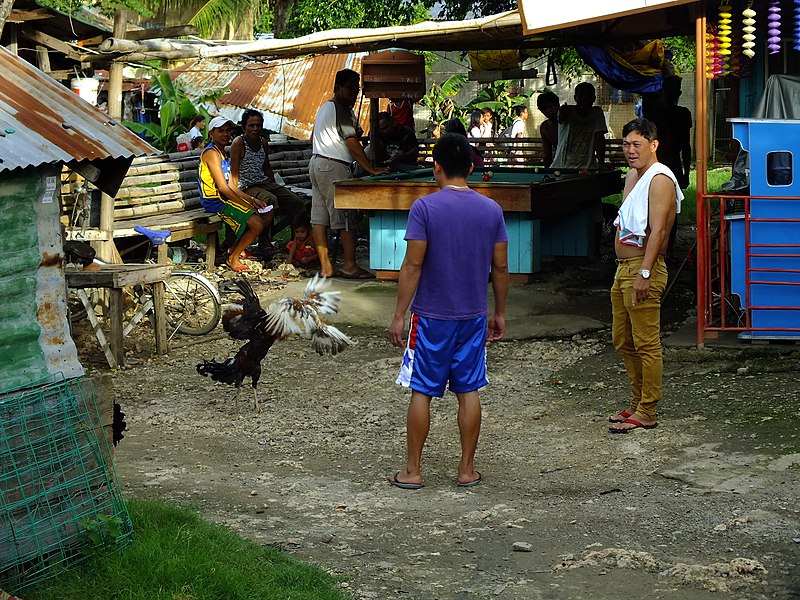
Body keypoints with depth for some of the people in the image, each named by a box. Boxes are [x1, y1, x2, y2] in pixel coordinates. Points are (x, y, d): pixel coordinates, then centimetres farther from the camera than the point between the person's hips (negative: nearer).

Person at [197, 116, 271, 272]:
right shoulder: (211, 153, -15)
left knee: (265, 216, 8)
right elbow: (223, 187, -20)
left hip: (225, 198, 10)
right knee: (257, 225, -18)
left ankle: (236, 249, 16)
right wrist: (246, 205, -17)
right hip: (216, 201, -10)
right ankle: (233, 258, -1)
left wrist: (252, 199, 5)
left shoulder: (223, 153, 17)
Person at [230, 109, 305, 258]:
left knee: (297, 203, -2)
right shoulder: (238, 143, -11)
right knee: (270, 200, -37)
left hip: (264, 183, 8)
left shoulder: (263, 142, 10)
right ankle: (264, 244, -28)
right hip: (246, 187, -8)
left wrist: (275, 187, 17)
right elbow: (234, 174, -14)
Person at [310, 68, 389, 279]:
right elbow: (352, 143, -17)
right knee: (345, 218, -5)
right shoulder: (342, 111, -13)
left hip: (316, 164, 10)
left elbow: (313, 139, 24)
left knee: (320, 217, 5)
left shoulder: (324, 108, 18)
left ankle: (325, 267, 6)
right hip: (334, 168, -10)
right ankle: (350, 266, -3)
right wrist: (372, 169, -15)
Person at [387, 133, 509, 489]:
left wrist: (399, 316, -8)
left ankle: (412, 471, 11)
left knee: (421, 392, 5)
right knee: (469, 390, 10)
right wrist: (499, 313, 15)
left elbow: (413, 265, -14)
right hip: (474, 316, 3)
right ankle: (467, 470, 15)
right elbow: (500, 267, 4)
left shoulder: (424, 207, -12)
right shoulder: (491, 209, 1)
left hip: (431, 316, -3)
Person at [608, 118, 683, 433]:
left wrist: (644, 274, -26)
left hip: (644, 268, -10)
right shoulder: (632, 176, 17)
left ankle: (647, 413, -1)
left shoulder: (660, 179, -14)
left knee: (646, 343, -5)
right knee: (623, 340, 16)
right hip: (623, 267, 10)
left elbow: (658, 230, -21)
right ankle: (637, 403, 26)